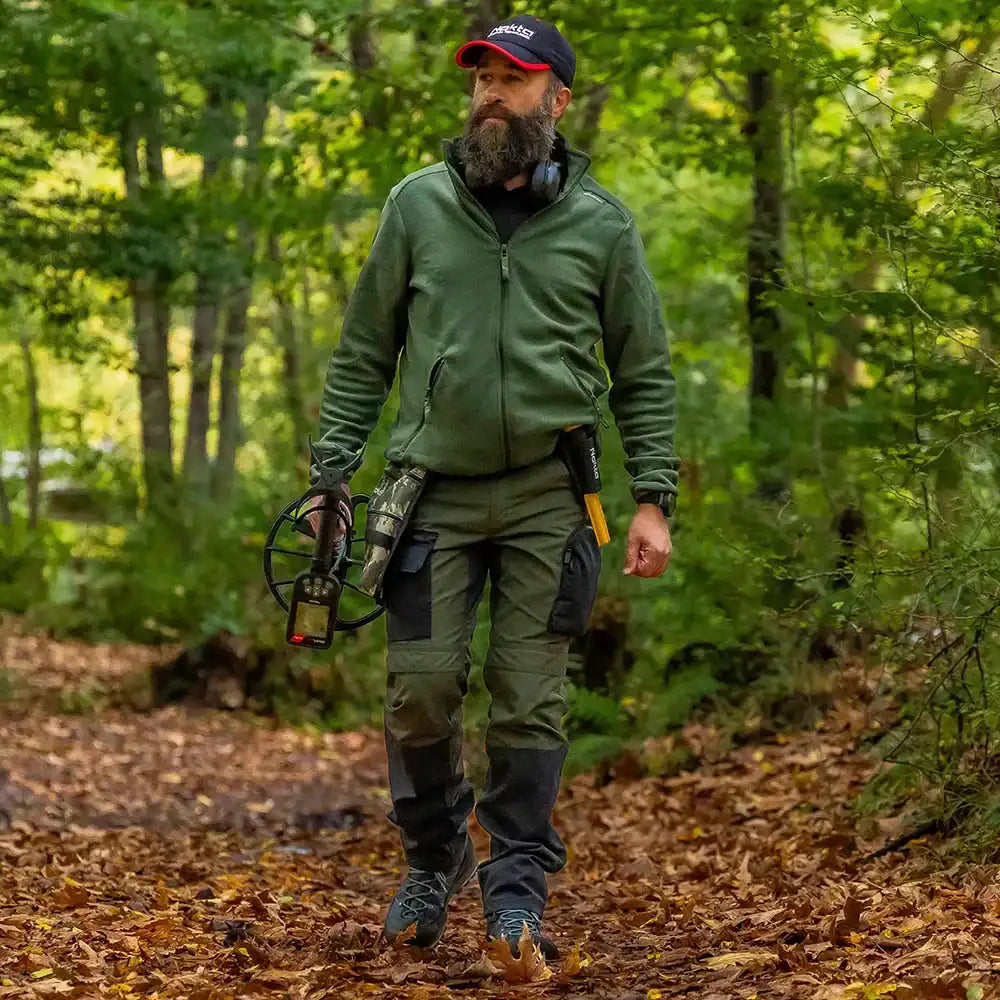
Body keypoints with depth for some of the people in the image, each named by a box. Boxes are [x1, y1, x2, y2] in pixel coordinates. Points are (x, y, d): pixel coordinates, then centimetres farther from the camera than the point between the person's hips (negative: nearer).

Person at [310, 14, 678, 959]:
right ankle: (433, 857, 22)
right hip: (435, 490, 1)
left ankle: (517, 887, 10)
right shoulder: (418, 205, 5)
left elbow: (644, 375, 6)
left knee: (529, 697, 0)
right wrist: (330, 475, 2)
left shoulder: (600, 223, 3)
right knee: (420, 687, -1)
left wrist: (652, 500, -2)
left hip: (547, 497, -1)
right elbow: (363, 353, 9)